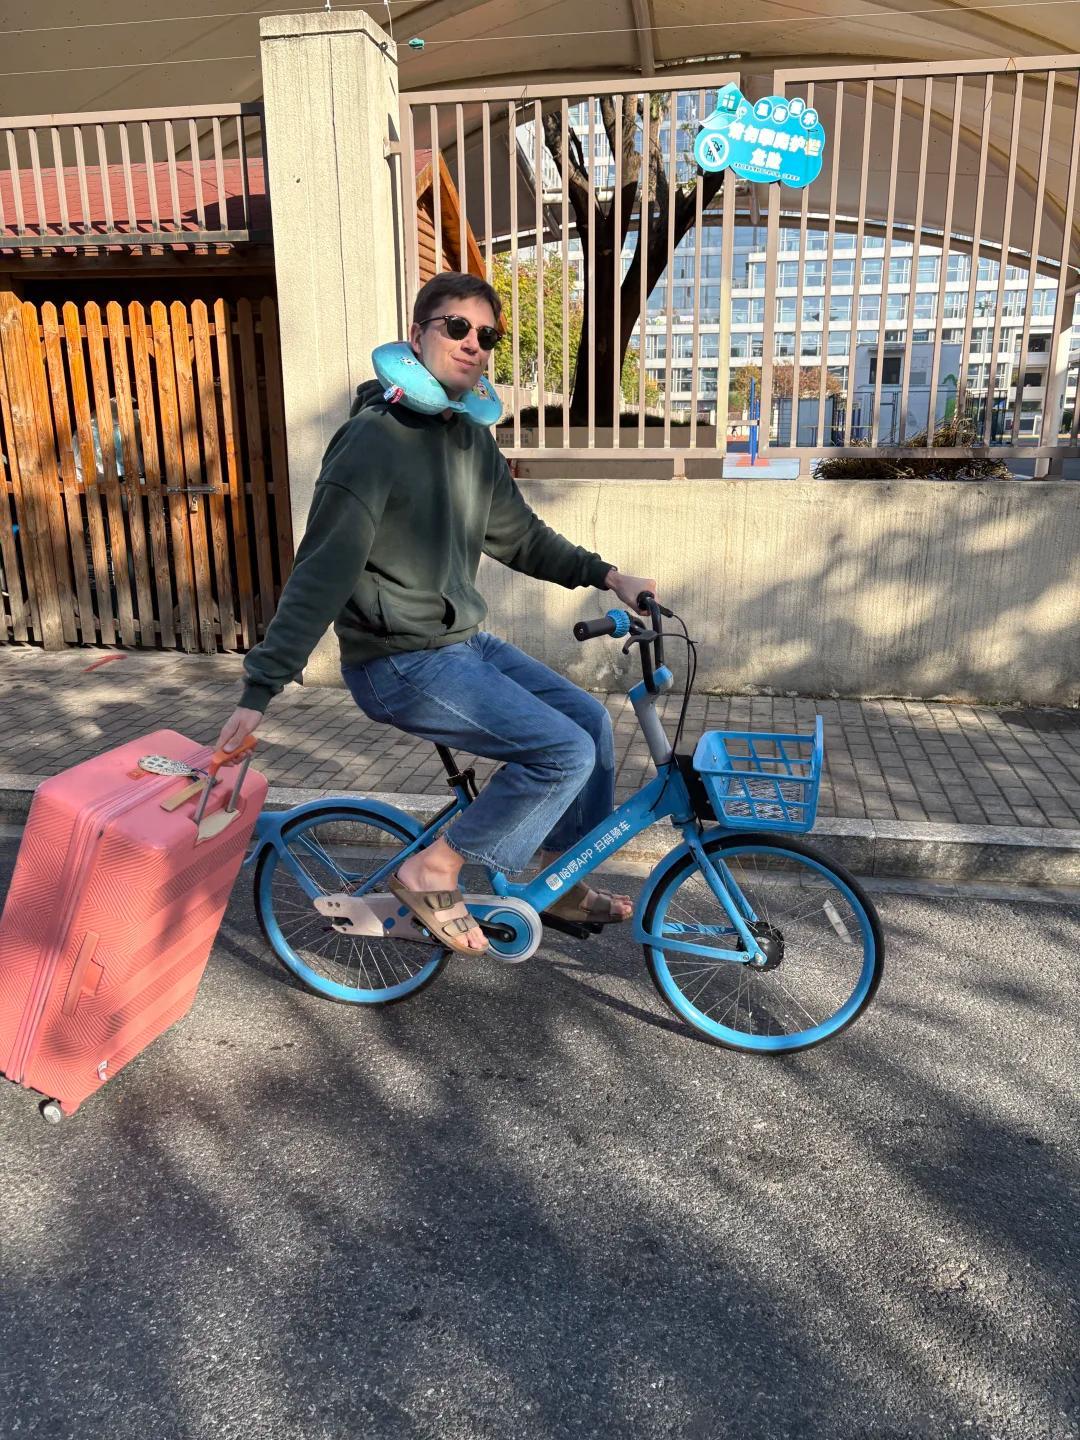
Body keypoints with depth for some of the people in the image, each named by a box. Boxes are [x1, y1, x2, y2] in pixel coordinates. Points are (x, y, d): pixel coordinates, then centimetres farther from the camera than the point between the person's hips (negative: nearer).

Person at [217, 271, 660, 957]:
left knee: (592, 720, 7)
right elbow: (320, 574, -21)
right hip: (400, 664, -9)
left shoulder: (475, 440, 8)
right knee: (566, 752, -17)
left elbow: (519, 535, 20)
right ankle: (431, 873, -1)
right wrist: (260, 691, -23)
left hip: (464, 641, 9)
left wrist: (608, 576, 12)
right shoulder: (375, 439, -18)